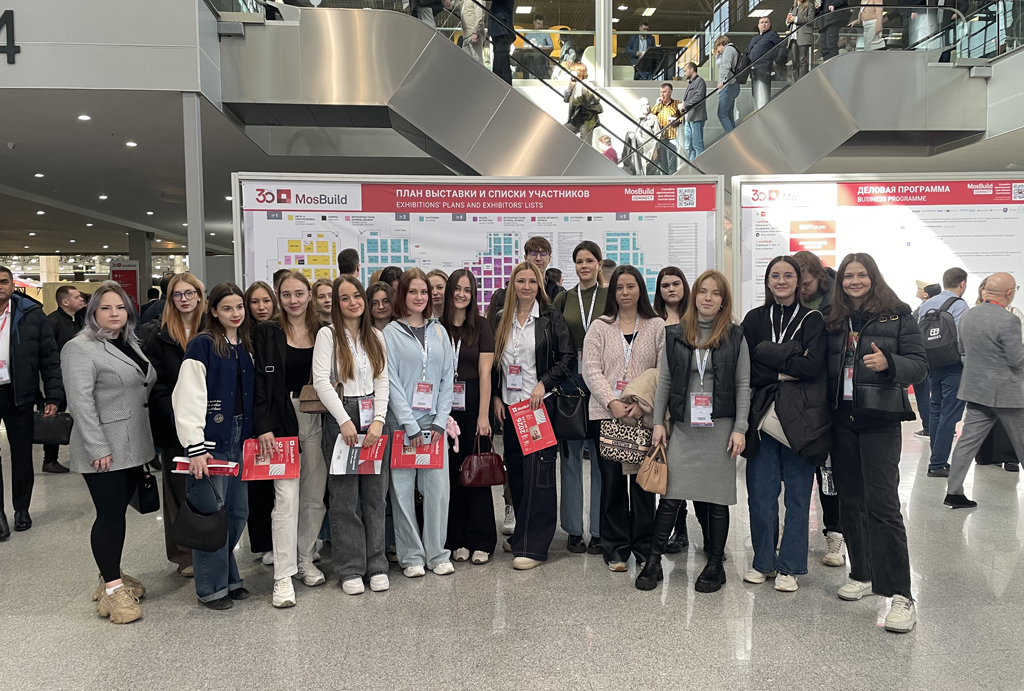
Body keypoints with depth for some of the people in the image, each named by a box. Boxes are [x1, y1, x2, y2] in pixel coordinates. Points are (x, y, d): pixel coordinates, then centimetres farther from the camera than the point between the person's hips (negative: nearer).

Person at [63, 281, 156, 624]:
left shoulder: (131, 344, 14)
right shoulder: (81, 348, -10)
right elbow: (81, 401, -16)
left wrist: (147, 440, 18)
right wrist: (98, 448, -20)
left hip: (133, 446, 7)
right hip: (104, 451, -7)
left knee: (118, 511, 15)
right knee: (109, 514, -3)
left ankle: (113, 576, 26)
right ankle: (112, 589, 6)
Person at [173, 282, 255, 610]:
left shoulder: (244, 347, 13)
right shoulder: (202, 344, -9)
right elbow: (189, 398, -15)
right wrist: (195, 447, -20)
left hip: (238, 437, 7)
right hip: (210, 439, -7)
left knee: (238, 510, 11)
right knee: (212, 511, -2)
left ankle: (228, 576, 27)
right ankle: (212, 587, 12)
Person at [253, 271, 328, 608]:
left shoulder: (324, 332, 8)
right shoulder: (267, 333, 0)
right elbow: (260, 383, -5)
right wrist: (264, 427, -13)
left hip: (318, 421, 3)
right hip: (283, 421, -3)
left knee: (315, 496, 9)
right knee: (287, 497, -7)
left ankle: (305, 560, 26)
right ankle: (283, 577, 1)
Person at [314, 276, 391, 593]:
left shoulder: (376, 337, 12)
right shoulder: (328, 335, -1)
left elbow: (382, 381, 6)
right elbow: (321, 381, -9)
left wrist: (378, 420, -7)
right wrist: (345, 420, -15)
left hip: (373, 420, 4)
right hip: (340, 419, -3)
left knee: (375, 496, 6)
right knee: (345, 498, 0)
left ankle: (376, 566, 17)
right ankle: (350, 569, 12)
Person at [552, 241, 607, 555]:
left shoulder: (611, 297, 5)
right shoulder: (563, 299, 10)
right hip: (570, 382, 2)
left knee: (601, 455, 1)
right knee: (571, 455, 5)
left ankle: (599, 532, 11)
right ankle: (574, 531, 15)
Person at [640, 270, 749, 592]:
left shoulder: (735, 336, 3)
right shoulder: (675, 334, 6)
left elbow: (743, 386, 1)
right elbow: (664, 381, 7)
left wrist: (739, 429, -5)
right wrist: (658, 422, 2)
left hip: (720, 428, -1)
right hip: (682, 427, 1)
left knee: (717, 499, 5)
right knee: (670, 496, -2)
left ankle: (715, 565, 19)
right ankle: (654, 560, 10)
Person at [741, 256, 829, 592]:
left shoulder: (813, 320, 6)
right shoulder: (754, 319, 10)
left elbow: (812, 366, -9)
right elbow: (749, 369, -1)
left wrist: (771, 359, -8)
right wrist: (789, 365, -10)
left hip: (800, 417, -1)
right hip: (763, 414, 1)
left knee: (797, 494, 3)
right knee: (760, 492, 3)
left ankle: (789, 567, 14)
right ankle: (763, 562, 19)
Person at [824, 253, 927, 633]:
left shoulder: (897, 315, 0)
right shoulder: (832, 319, 9)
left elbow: (918, 363, -5)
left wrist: (888, 363, -22)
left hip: (879, 420, -4)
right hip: (841, 420, 5)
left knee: (882, 505, -9)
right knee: (851, 501, 12)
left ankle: (900, 595, -3)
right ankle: (862, 574, 27)